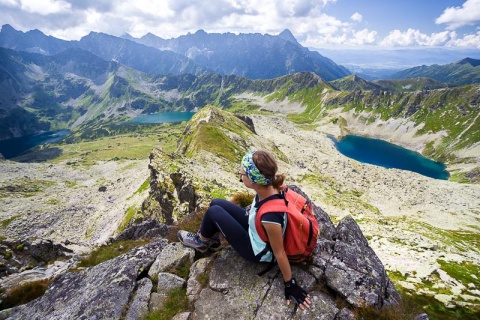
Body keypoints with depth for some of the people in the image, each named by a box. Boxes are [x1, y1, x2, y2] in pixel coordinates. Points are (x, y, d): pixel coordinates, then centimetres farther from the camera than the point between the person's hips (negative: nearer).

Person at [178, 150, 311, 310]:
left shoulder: (270, 215, -41)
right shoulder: (270, 187, -21)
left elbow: (279, 253, -27)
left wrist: (290, 285, -12)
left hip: (258, 251, -7)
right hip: (256, 229, 7)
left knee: (214, 212, -9)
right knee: (216, 203, 8)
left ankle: (202, 242, 23)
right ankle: (212, 240, 33)